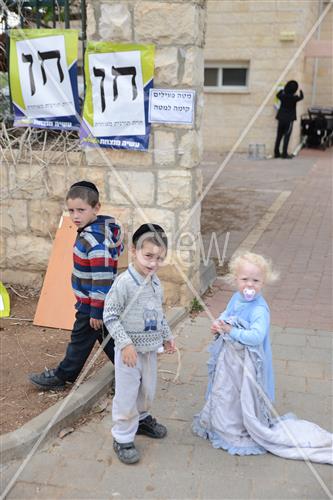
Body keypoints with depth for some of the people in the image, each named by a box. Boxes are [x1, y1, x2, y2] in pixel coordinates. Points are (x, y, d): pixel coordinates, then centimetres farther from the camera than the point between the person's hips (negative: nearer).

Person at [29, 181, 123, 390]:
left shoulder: (94, 241, -28)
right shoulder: (102, 227, 2)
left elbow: (102, 279, -27)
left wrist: (96, 311, -21)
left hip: (92, 303, -9)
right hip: (99, 302, 9)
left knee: (81, 340, 9)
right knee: (108, 338, 18)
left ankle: (62, 376, 27)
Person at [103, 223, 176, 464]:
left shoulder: (156, 283, 2)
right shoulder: (124, 282, -21)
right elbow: (110, 316, -19)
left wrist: (167, 337, 19)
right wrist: (126, 344, -22)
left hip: (150, 348, 7)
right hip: (129, 349, -7)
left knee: (148, 388, 22)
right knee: (127, 395, 3)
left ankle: (142, 418, 46)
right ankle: (123, 438, 18)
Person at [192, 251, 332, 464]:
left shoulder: (260, 309, -26)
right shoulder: (236, 299, -1)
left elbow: (256, 336, -34)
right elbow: (226, 315, 14)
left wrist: (231, 331, -29)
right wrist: (218, 324, -7)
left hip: (247, 362, -8)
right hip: (228, 356, 8)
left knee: (246, 397, 6)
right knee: (223, 391, 24)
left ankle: (251, 431, 29)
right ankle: (223, 425, 47)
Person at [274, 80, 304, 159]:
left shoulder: (282, 96, -1)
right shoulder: (294, 98, -10)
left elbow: (277, 95, 24)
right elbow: (301, 97, 12)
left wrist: (282, 89, 41)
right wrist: (300, 91, 32)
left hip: (281, 118, 5)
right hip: (289, 119, -5)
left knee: (279, 136, 9)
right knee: (286, 137, -3)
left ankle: (276, 153, 12)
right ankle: (284, 154, -6)